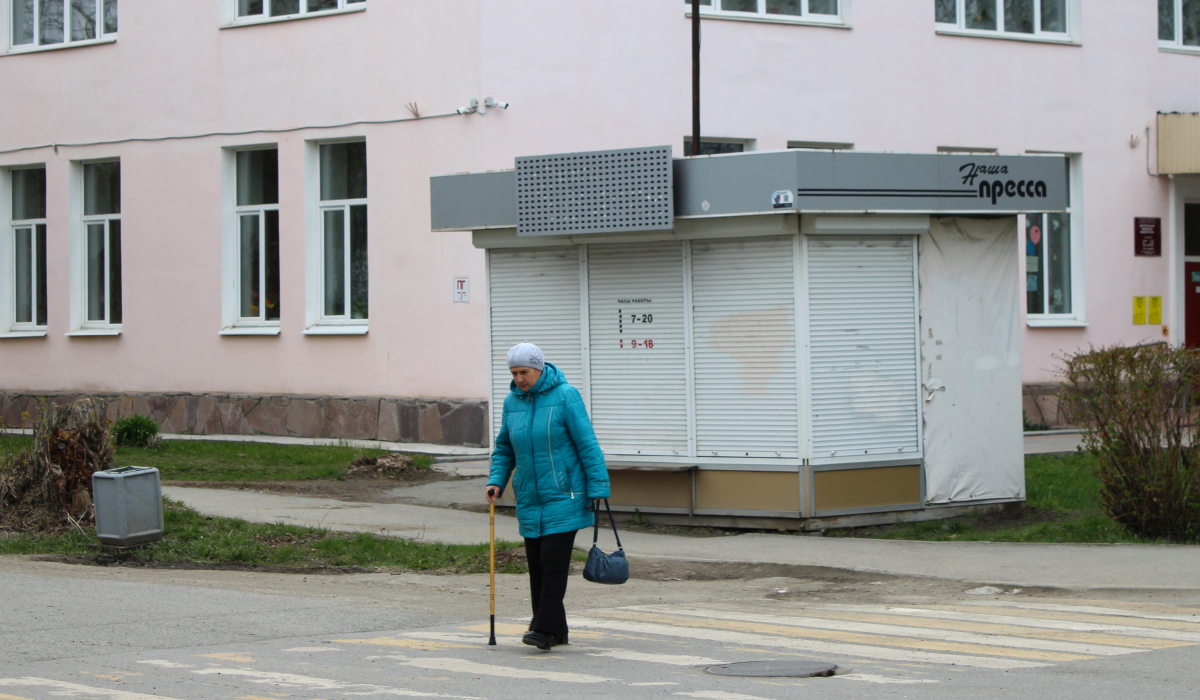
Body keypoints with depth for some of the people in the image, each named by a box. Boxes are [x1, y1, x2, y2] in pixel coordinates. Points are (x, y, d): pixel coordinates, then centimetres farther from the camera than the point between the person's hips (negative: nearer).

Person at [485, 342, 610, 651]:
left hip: (563, 496, -6)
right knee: (536, 564, 6)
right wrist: (496, 480, 3)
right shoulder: (512, 402, 7)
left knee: (553, 560, -11)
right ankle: (557, 631, 14)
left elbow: (587, 445, -8)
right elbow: (504, 448, 19)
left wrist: (598, 489, -11)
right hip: (529, 498, 6)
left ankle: (545, 629, -10)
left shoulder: (565, 396, -8)